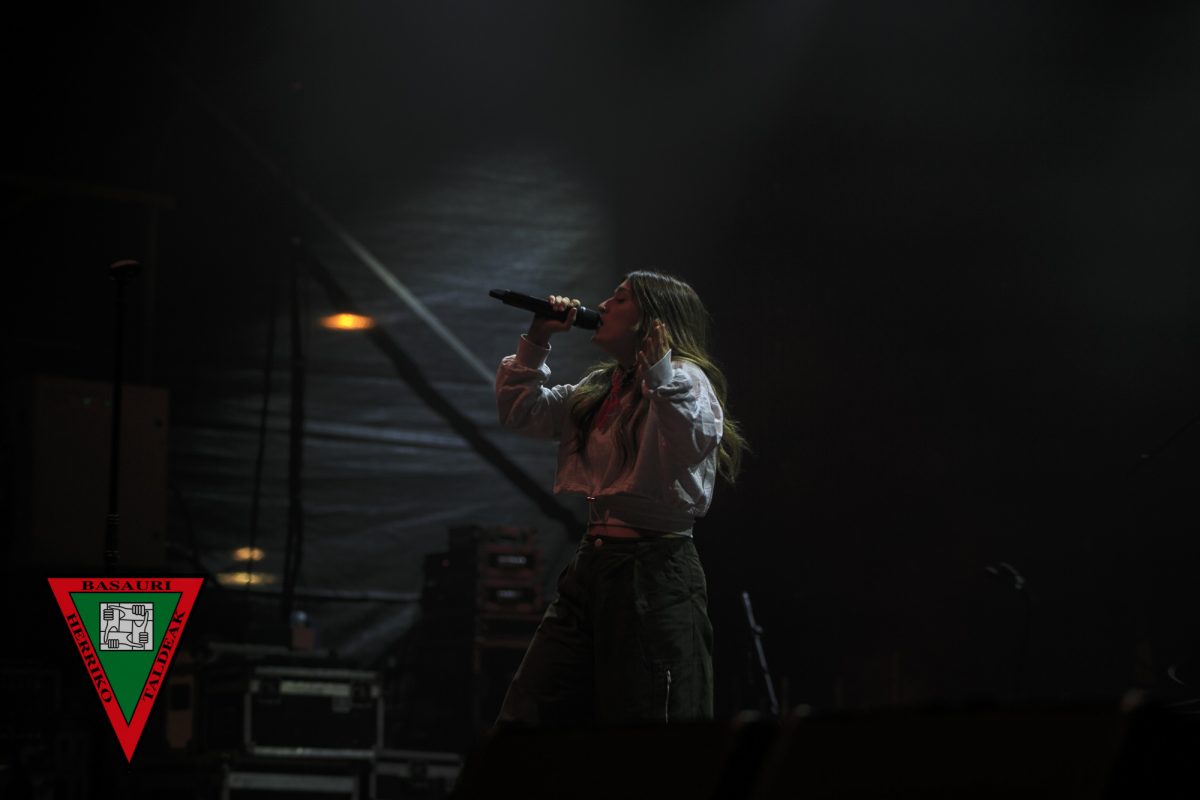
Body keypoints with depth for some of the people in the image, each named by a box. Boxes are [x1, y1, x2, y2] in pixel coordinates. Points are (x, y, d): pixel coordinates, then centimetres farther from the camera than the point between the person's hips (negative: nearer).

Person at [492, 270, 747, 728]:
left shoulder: (683, 378, -7)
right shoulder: (600, 389, 18)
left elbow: (694, 443, -26)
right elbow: (520, 413, 24)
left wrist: (658, 373, -36)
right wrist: (536, 342, 15)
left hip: (656, 570, -8)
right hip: (593, 563, 8)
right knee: (522, 724, 4)